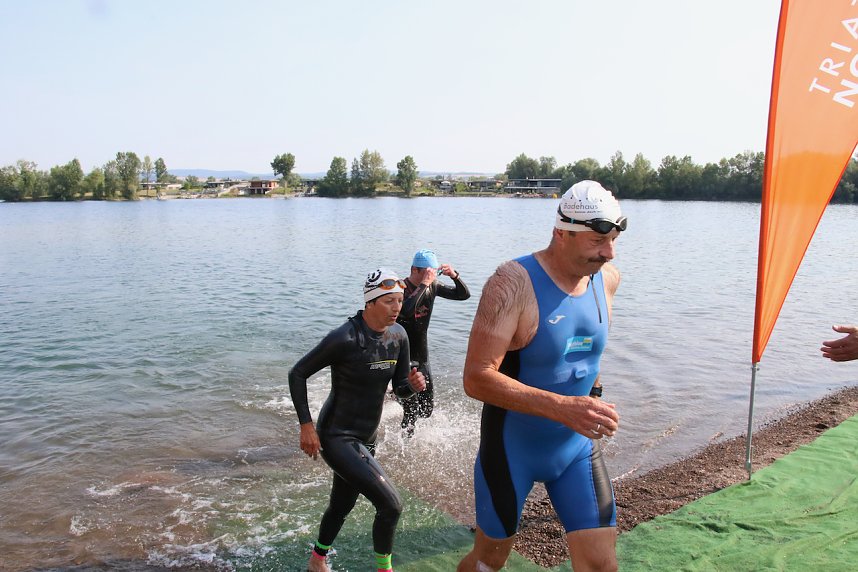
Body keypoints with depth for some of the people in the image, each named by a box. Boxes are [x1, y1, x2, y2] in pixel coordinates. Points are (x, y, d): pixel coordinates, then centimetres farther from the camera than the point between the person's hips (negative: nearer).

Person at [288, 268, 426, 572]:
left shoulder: (398, 336, -4)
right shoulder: (345, 338, -24)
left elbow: (400, 388, 5)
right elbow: (297, 373, -14)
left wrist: (413, 384, -18)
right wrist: (306, 425, -17)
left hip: (366, 437, 7)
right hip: (336, 437, -7)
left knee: (342, 505, 25)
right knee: (391, 504, -13)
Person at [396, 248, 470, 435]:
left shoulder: (432, 287, 1)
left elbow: (464, 295, 5)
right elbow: (406, 310, -41)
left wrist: (454, 276, -13)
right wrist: (424, 284, -36)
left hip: (422, 357, 7)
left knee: (427, 409, 15)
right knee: (412, 412, -7)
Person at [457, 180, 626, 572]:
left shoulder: (607, 278, -4)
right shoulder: (513, 283, -24)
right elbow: (477, 378, -30)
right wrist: (560, 407, -36)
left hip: (577, 447, 5)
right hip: (512, 449, -4)